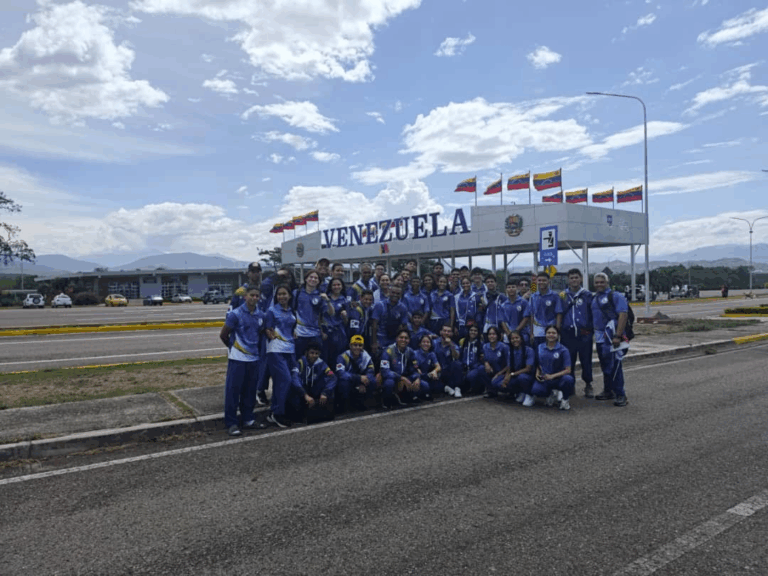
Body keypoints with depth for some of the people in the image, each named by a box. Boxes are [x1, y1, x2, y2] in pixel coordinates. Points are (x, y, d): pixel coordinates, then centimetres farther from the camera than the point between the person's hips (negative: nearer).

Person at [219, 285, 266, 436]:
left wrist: (257, 348, 11)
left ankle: (248, 419, 25)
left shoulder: (260, 315, 6)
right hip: (237, 358, -5)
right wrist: (232, 346, 11)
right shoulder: (235, 314, -10)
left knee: (250, 391, 13)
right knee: (233, 390, -1)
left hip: (254, 358, 5)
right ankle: (231, 423, 7)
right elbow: (223, 335, -2)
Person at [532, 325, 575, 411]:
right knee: (535, 390, -31)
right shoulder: (540, 347, 6)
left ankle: (565, 399, -3)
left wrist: (552, 376, -19)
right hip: (544, 379, 2)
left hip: (558, 379, -2)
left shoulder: (563, 350, -4)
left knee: (569, 379, -37)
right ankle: (553, 393, 6)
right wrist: (537, 373, -6)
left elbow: (568, 370, -8)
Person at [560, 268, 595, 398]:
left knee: (586, 360, 2)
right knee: (568, 361, 6)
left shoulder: (587, 295, 6)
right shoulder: (563, 295, 11)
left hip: (584, 333, -1)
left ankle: (588, 385, 15)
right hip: (567, 333, 2)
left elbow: (593, 313, 5)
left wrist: (591, 329, -2)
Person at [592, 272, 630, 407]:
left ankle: (620, 395, -2)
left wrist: (618, 336, -23)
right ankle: (608, 391, 25)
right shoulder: (594, 298, 17)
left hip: (611, 336, -8)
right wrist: (595, 335, 14)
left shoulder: (615, 296, -7)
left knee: (614, 365, -9)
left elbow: (623, 315, -16)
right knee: (605, 365, 14)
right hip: (599, 337, 8)